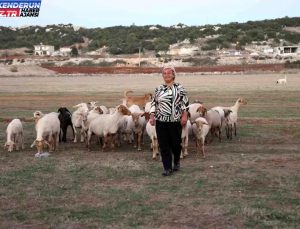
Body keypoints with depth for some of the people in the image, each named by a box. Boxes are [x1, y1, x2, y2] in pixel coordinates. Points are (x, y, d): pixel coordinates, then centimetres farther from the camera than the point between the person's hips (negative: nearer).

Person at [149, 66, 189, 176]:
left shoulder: (179, 88, 1)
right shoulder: (158, 89, 10)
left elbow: (185, 103, -2)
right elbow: (153, 104, 12)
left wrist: (184, 116, -10)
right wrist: (152, 116, 3)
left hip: (175, 121, -2)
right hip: (161, 122, 3)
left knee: (175, 143, 5)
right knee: (163, 145, 0)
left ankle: (177, 162, 34)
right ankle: (168, 168, 6)